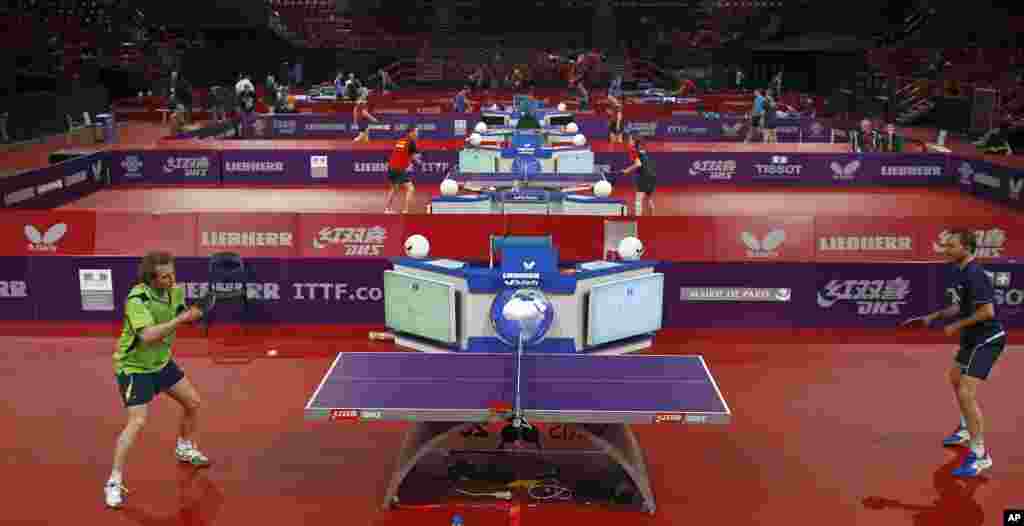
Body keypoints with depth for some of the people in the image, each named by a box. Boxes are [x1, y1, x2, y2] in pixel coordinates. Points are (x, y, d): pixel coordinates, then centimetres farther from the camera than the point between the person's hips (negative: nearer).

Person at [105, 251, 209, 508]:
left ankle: (184, 448, 41)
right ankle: (114, 482, -6)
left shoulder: (174, 291, -8)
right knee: (138, 421, -17)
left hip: (162, 362, 8)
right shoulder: (137, 298, -29)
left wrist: (196, 313, -15)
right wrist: (180, 319, -41)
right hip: (134, 367, -7)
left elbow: (187, 316, 6)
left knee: (193, 402, 14)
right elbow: (148, 336, -39)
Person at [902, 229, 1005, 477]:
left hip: (987, 340, -11)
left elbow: (987, 311, -28)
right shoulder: (959, 272, 7)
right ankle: (966, 430, 48)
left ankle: (980, 454, -9)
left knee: (966, 394, -17)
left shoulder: (974, 274, -24)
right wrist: (934, 316, 12)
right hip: (972, 338, 11)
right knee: (956, 379, 28)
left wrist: (957, 326, -18)